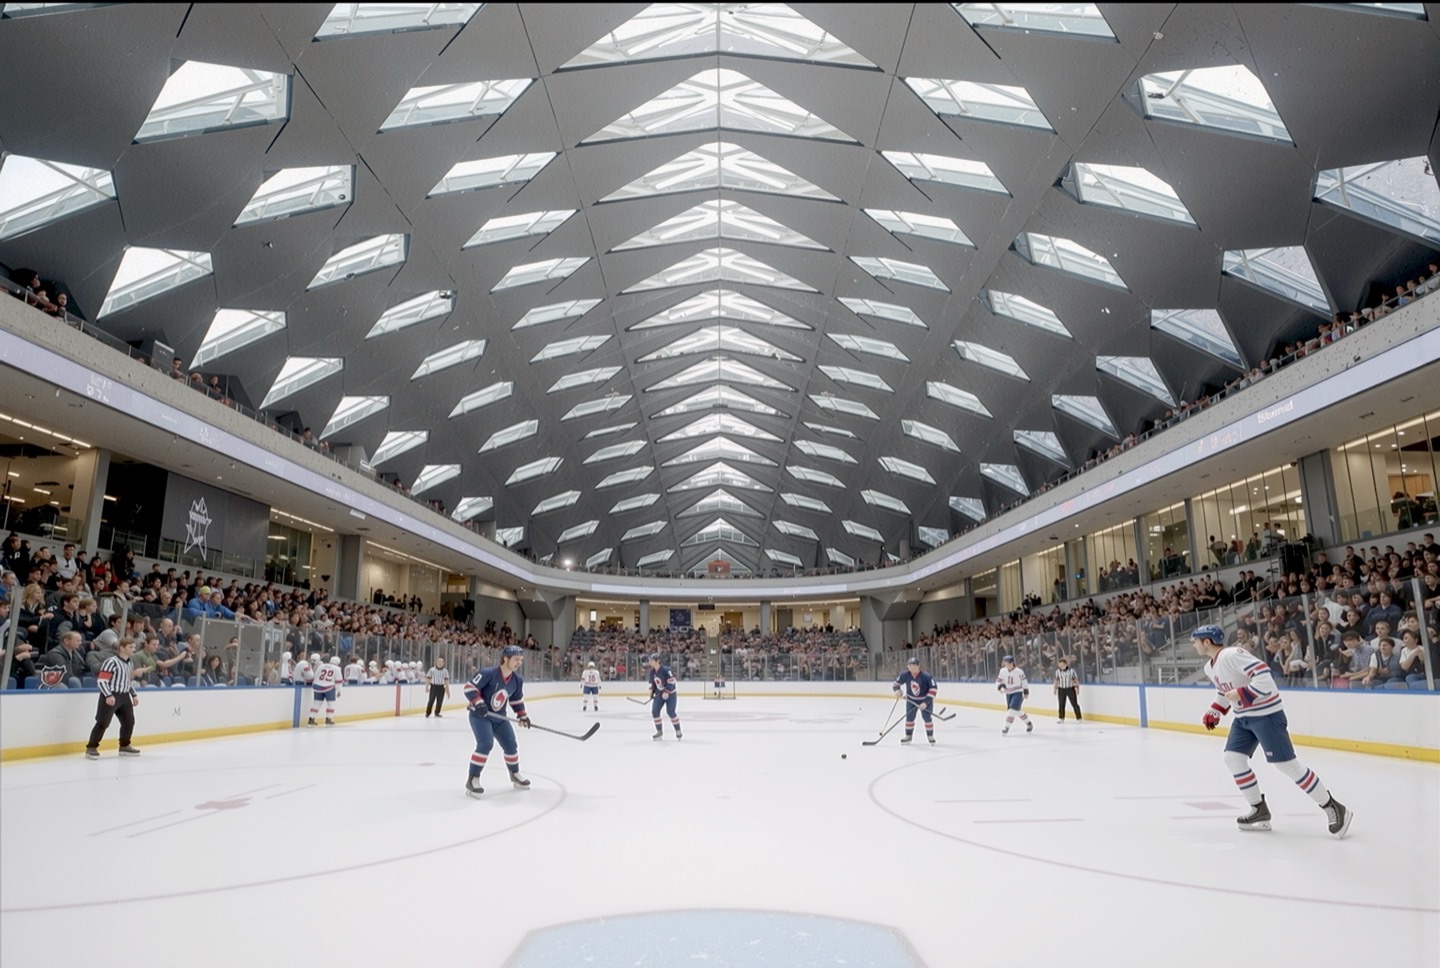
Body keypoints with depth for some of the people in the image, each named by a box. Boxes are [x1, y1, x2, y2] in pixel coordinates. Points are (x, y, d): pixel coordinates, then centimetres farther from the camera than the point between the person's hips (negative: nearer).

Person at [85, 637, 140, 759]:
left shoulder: (129, 663, 14)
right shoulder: (112, 662, -15)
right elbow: (101, 680, -19)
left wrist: (134, 695, 20)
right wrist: (108, 695, -26)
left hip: (124, 696, 9)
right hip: (111, 696, -8)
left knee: (129, 721, 11)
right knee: (103, 722, -9)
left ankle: (124, 746, 24)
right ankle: (91, 748, 1)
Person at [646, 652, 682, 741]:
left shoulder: (665, 670, -22)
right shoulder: (652, 671, 2)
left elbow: (671, 681, -23)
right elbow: (652, 682, 16)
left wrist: (666, 692, -28)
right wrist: (652, 691, 5)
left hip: (670, 694, -7)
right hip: (660, 694, 7)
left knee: (670, 712, -14)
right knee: (654, 711, -6)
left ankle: (678, 731, 3)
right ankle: (659, 732, 7)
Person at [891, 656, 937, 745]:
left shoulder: (926, 676, -29)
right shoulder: (904, 675, -18)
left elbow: (933, 688, -24)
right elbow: (895, 683, -2)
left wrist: (926, 702, -27)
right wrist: (897, 690, -25)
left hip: (925, 699, -3)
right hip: (911, 700, 3)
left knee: (926, 717, -8)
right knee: (909, 717, 1)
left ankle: (930, 736, 10)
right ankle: (908, 735, 17)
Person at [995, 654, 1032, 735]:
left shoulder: (1019, 671, -14)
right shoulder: (1003, 671, -5)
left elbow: (1024, 682, -1)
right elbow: (998, 681, 1)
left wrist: (1026, 692, 3)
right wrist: (1001, 687, -18)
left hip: (1018, 693, -5)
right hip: (1008, 694, 5)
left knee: (1013, 708, -18)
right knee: (1017, 710, 14)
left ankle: (1006, 727, -19)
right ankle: (1028, 723, 35)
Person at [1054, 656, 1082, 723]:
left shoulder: (1071, 671, -11)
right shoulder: (1057, 671, -1)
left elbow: (1076, 680, -3)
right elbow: (1056, 681, 10)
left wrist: (1077, 688, -6)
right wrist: (1055, 689, 11)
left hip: (1070, 689, -3)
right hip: (1061, 690, 3)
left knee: (1074, 704, 0)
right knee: (1061, 705, 6)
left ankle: (1079, 718, 9)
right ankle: (1061, 718, 16)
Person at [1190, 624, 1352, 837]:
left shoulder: (1232, 655, -21)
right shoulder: (1210, 667, 10)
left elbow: (1263, 674, -29)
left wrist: (1242, 695, -28)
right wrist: (1214, 711, 17)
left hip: (1266, 714, -9)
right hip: (1243, 717, 10)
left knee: (1287, 764, -8)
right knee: (1233, 758, 3)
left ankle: (1333, 808, 6)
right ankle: (1259, 810, 13)